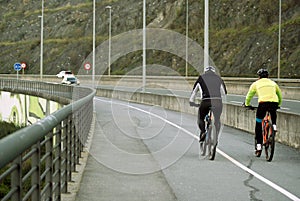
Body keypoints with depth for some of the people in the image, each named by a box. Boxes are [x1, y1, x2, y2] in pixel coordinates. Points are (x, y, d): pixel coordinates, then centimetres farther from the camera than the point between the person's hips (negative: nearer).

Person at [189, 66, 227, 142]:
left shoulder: (201, 78, 19)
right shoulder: (218, 78, 23)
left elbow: (194, 91, 27)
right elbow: (224, 92, 29)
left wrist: (192, 101, 38)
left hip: (206, 101, -2)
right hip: (218, 101, 2)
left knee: (201, 119, 18)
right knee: (217, 120, 23)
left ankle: (203, 132, -7)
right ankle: (216, 137, 13)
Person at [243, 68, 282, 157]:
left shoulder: (256, 83, 20)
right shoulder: (273, 83, 27)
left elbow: (249, 96, 26)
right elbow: (280, 96, 36)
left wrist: (247, 104, 44)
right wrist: (278, 105, 51)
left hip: (263, 103, -2)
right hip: (274, 103, 2)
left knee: (258, 125, 10)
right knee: (273, 113, 39)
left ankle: (258, 146, 4)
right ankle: (274, 125, 16)